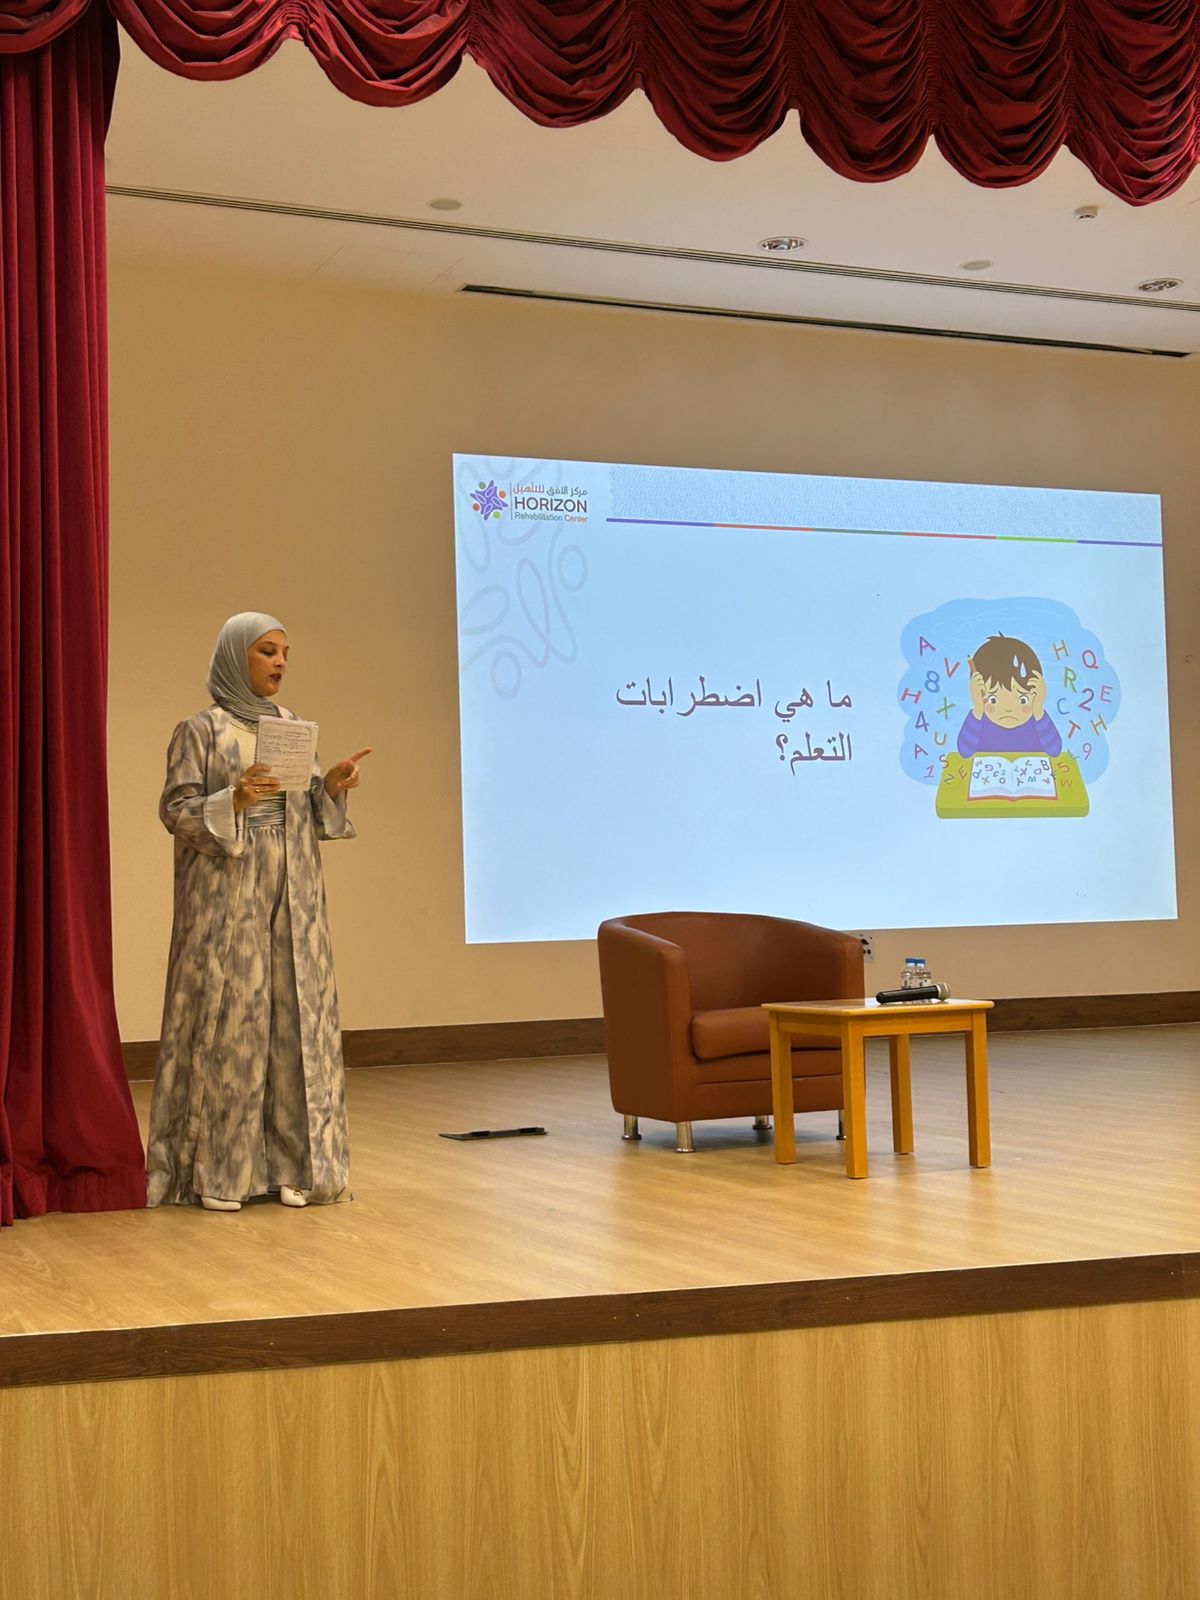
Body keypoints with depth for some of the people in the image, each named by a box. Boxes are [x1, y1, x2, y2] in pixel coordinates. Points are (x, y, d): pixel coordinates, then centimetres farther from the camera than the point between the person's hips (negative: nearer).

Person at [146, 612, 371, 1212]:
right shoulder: (200, 730, -2)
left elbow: (310, 813, 15)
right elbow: (176, 811, -6)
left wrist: (332, 785, -5)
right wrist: (233, 800, -21)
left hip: (293, 896, 5)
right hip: (228, 898, -5)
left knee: (296, 1019, 2)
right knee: (227, 1020, -6)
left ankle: (290, 1161, 8)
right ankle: (217, 1169, 1)